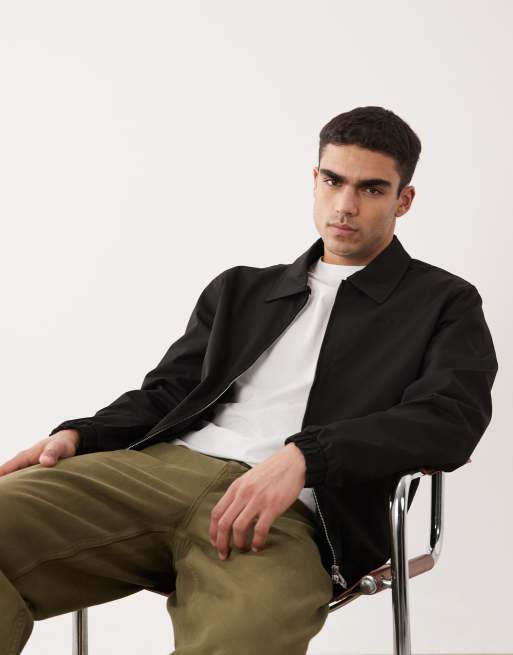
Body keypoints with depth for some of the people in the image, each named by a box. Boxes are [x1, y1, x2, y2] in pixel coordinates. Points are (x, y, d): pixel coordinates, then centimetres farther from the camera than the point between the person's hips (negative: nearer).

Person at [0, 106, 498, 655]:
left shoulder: (446, 304, 14)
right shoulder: (240, 289, 28)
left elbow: (450, 421, -3)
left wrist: (302, 456, -19)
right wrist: (77, 436, -1)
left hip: (290, 512, -4)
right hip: (160, 467, 5)